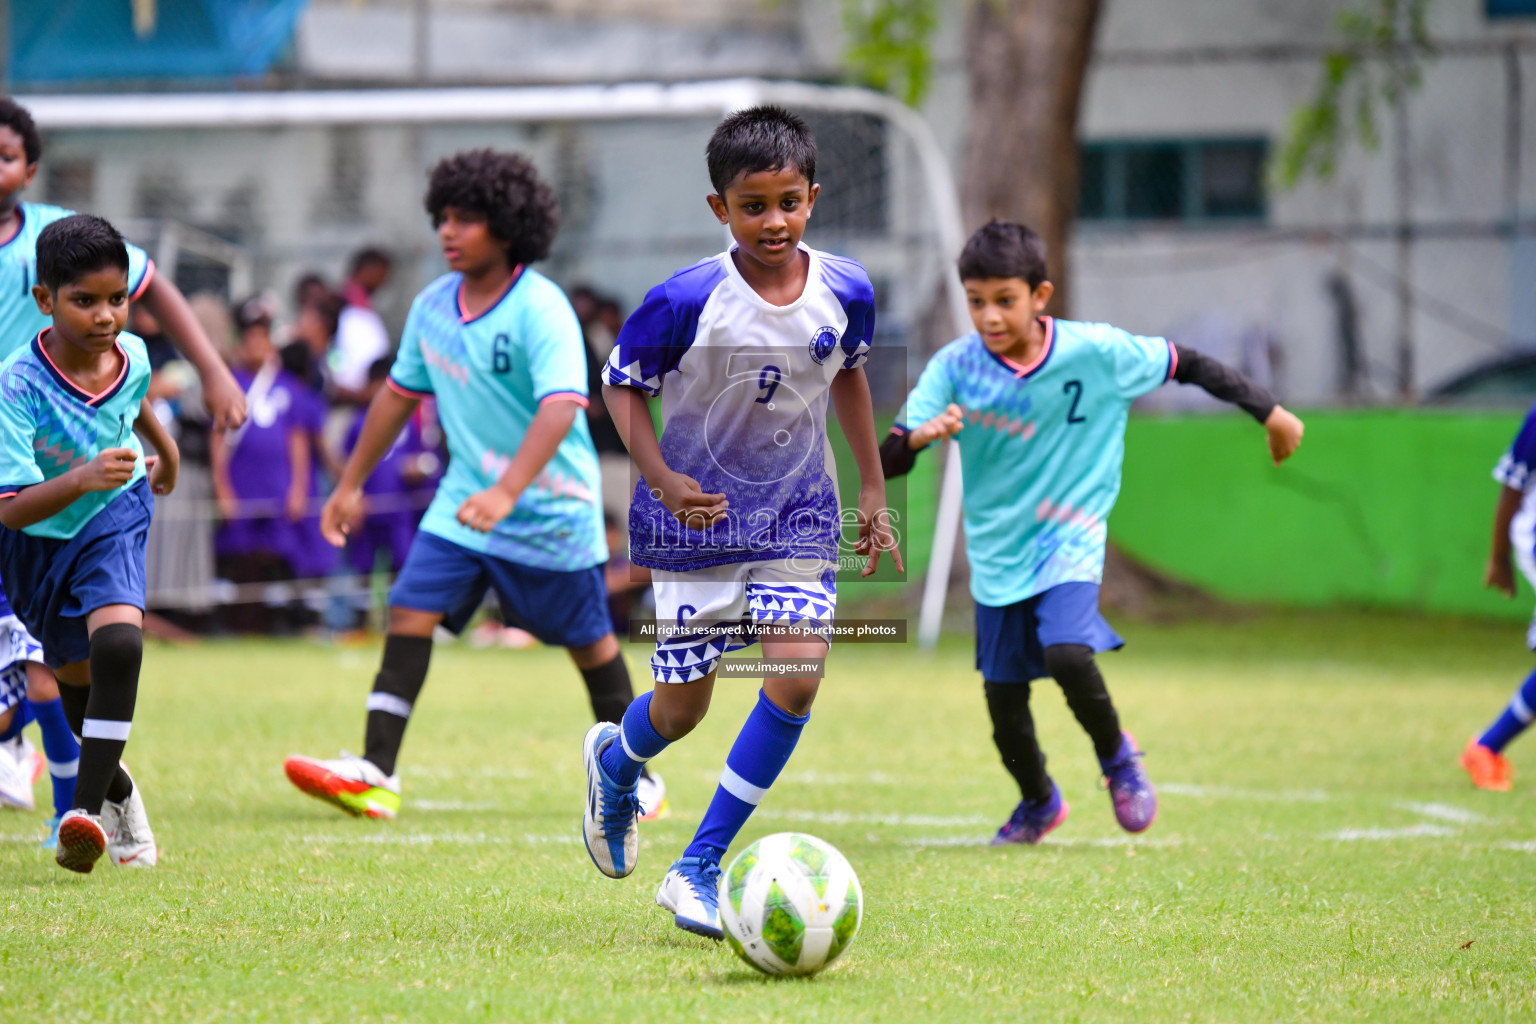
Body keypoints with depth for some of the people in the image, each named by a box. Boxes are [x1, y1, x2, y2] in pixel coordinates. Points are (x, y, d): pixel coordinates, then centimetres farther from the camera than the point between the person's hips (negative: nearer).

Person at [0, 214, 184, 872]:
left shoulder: (131, 354, -18)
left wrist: (164, 446, 30)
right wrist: (82, 479, -54)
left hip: (114, 521, 1)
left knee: (117, 644, -25)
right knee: (75, 677, 16)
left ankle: (88, 810, -25)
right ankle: (118, 791, 44)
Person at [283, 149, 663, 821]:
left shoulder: (540, 308, -22)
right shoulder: (433, 306, 0)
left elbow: (560, 407, -34)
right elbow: (400, 394, 15)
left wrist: (505, 493, -45)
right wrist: (351, 485, 18)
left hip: (552, 509, -5)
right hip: (464, 500, 5)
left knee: (588, 642, 8)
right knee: (410, 613, -10)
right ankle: (374, 776, -14)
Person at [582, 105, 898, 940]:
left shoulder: (844, 292, -7)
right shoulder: (687, 301, -20)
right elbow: (622, 383, -7)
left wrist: (873, 487, 17)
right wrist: (662, 478, -20)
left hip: (798, 514, 3)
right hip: (697, 519, -3)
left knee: (798, 674, -15)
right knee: (683, 706, 4)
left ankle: (698, 870, -5)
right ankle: (615, 761, 44)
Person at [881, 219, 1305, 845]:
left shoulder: (1096, 352, -14)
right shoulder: (954, 368, -12)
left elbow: (1185, 365, 1)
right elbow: (884, 465, -17)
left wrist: (1269, 412, 6)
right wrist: (920, 436, -39)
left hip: (1069, 541, -2)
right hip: (996, 551, 2)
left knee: (1067, 654, -27)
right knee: (1003, 700, 7)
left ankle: (1116, 754, 4)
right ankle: (1038, 803, 38)